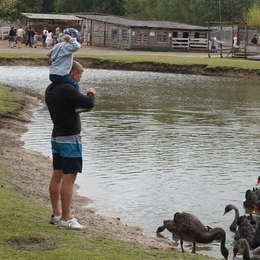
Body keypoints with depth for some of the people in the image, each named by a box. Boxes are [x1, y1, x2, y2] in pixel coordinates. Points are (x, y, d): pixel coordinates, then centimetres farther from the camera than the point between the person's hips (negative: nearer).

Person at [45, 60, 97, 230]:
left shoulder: (51, 89, 9)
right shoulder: (67, 89, -21)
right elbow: (89, 103, -27)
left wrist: (83, 105, 12)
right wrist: (91, 93, -6)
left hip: (56, 137, 10)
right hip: (70, 138, -10)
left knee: (57, 176, 13)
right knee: (69, 178, -6)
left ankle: (56, 214, 20)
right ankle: (66, 219, -4)